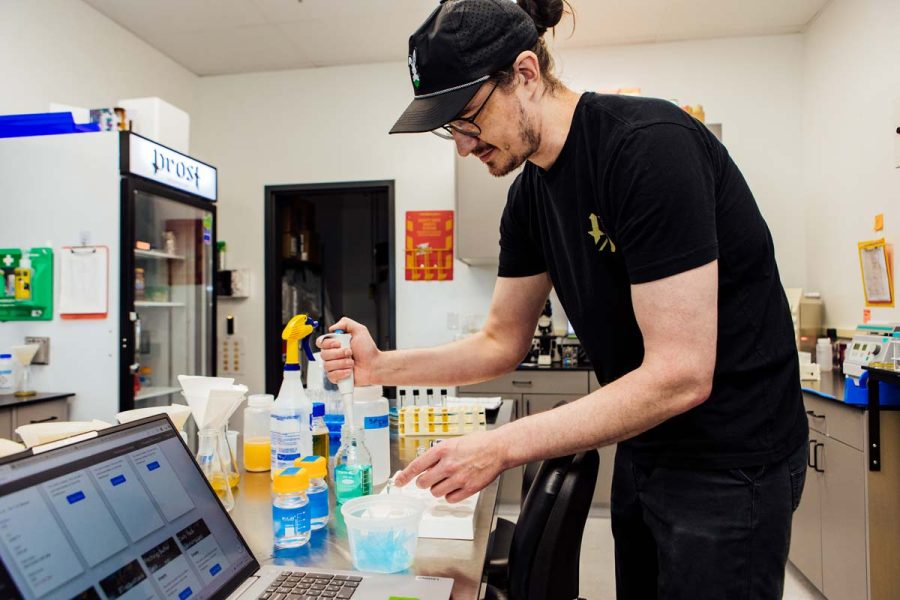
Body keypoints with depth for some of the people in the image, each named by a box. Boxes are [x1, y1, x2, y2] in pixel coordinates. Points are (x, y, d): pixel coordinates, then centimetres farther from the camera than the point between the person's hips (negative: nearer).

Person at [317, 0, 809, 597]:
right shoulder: (531, 194, 1)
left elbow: (680, 375, -27)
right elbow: (503, 342, 6)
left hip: (732, 461, -7)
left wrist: (502, 446, -27)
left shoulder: (650, 145, -24)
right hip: (644, 449, 7)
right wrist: (381, 365, -6)